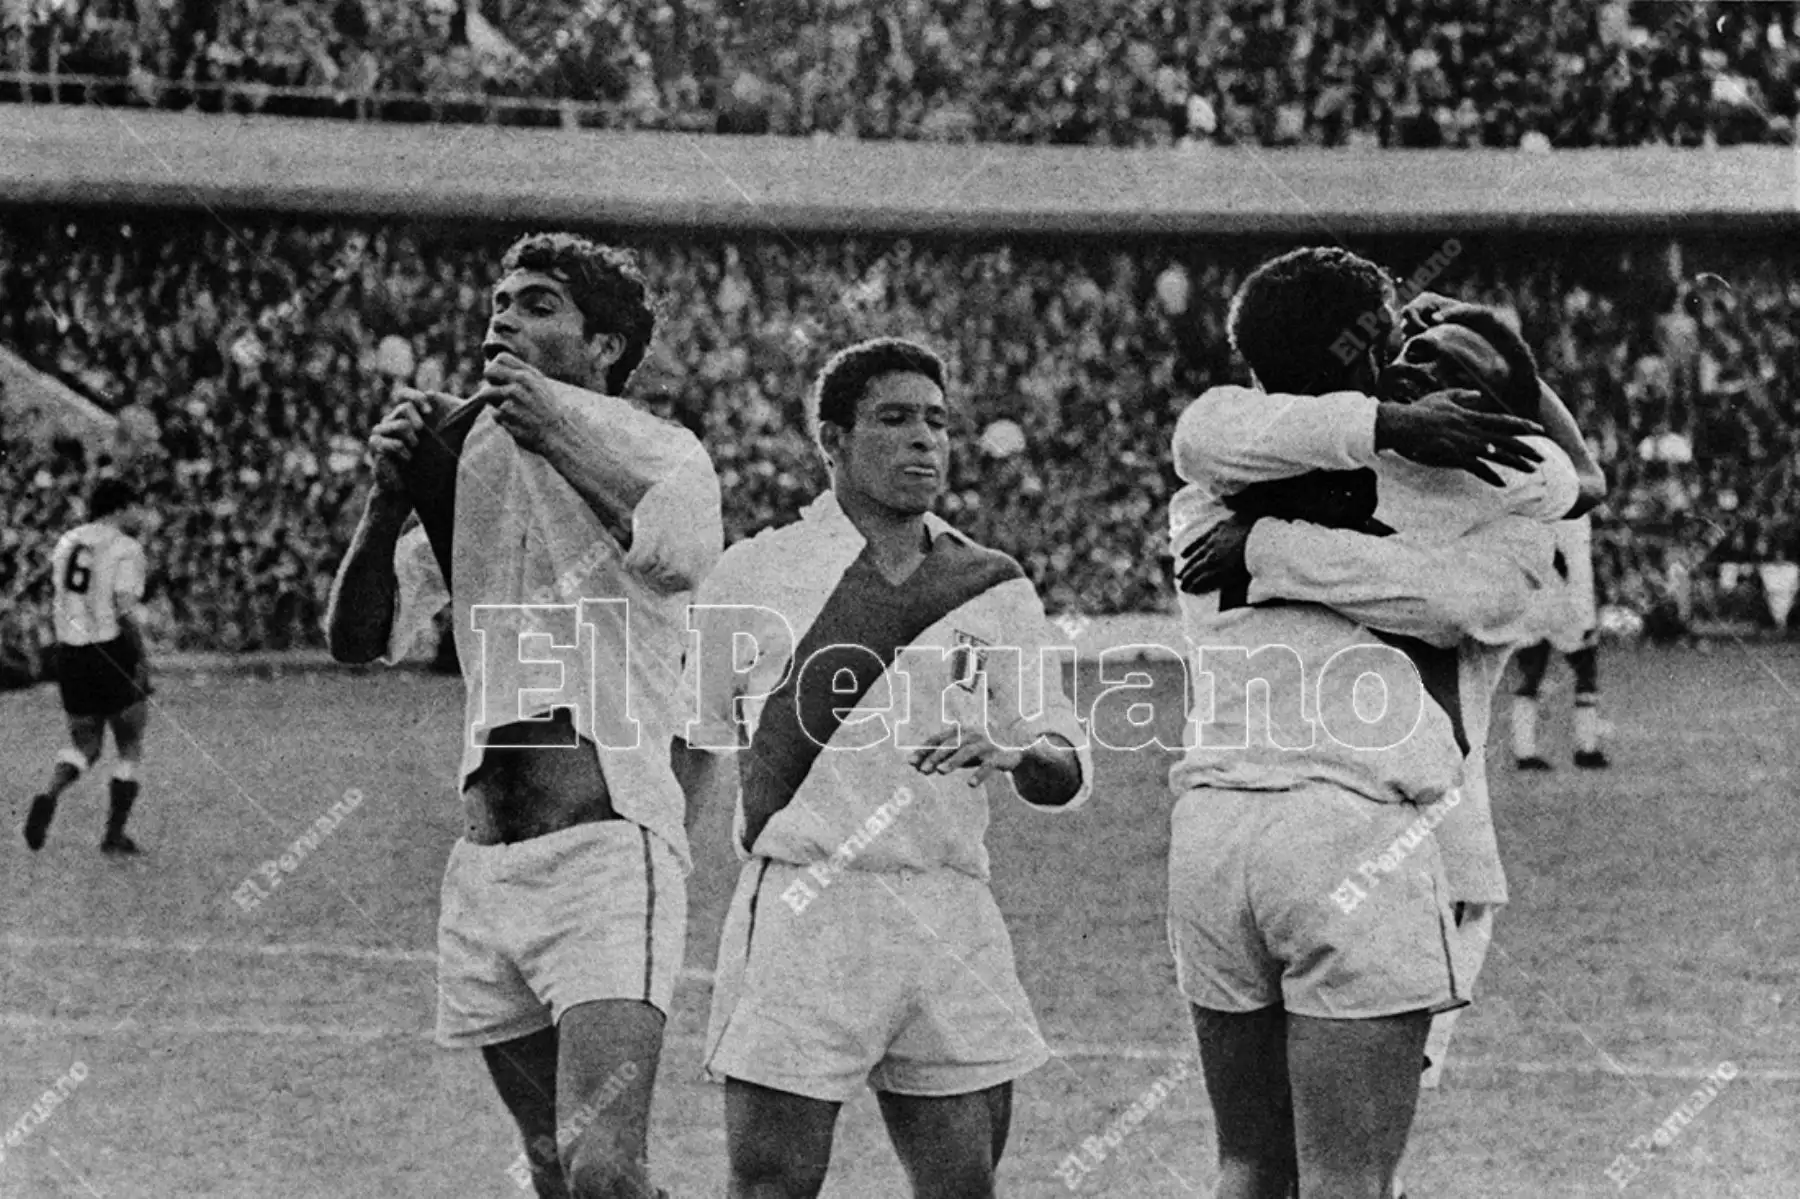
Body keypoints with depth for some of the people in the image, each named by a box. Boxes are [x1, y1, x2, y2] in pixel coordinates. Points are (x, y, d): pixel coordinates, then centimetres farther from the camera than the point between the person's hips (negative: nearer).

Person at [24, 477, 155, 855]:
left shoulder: (67, 542, 11)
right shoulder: (126, 548, -9)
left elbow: (55, 605, 13)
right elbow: (125, 610, -18)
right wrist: (143, 659, -11)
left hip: (69, 654, 6)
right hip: (112, 652, -6)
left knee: (85, 746, 17)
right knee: (130, 749, 10)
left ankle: (49, 795, -12)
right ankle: (114, 834, 10)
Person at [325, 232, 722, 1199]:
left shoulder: (654, 448, -2)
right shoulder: (467, 454, 14)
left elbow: (684, 554, -25)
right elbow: (359, 639, 12)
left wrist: (559, 434, -28)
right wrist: (390, 500, -3)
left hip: (609, 848, -6)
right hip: (482, 862, 6)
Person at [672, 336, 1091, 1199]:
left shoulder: (993, 591, 10)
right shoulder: (754, 577, 4)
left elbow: (1068, 774, 7)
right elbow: (693, 749, 12)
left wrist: (1011, 754, -15)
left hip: (948, 924, 3)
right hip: (798, 911, -3)